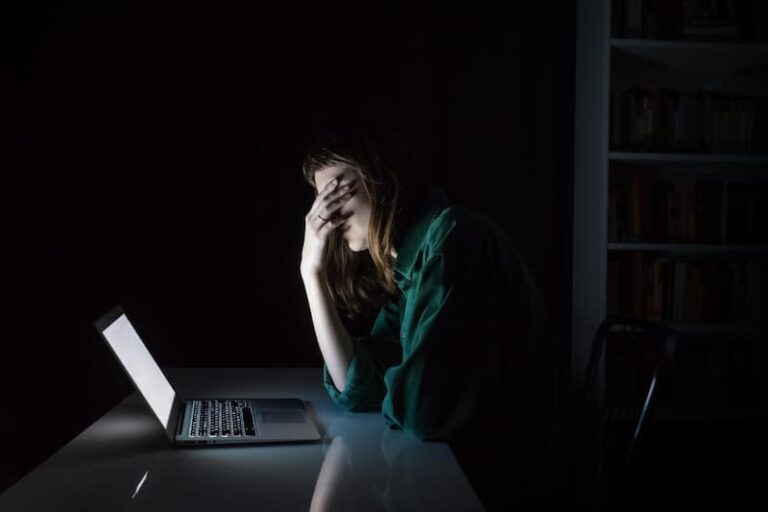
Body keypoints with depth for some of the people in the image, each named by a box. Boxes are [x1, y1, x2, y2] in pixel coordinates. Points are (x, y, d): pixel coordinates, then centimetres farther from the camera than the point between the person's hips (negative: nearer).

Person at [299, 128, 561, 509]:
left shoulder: (454, 238, -18)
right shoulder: (402, 271, 9)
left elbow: (419, 407, -25)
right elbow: (356, 392, 6)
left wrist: (402, 391, -2)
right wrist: (313, 273, 2)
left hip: (491, 478, -7)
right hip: (448, 462, 7)